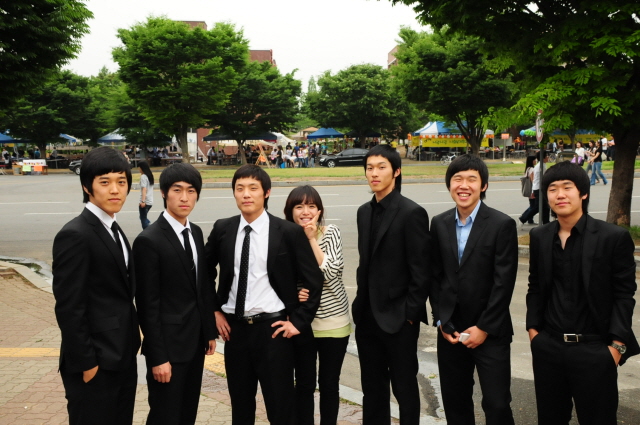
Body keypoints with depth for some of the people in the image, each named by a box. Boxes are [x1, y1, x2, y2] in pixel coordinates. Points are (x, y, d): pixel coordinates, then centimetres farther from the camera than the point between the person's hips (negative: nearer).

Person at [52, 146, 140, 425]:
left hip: (122, 357, 9)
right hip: (95, 363, -8)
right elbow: (69, 308, -19)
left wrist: (129, 348, 12)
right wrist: (85, 362, -17)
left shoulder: (113, 230, 10)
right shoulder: (75, 235, -17)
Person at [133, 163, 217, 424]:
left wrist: (210, 331, 12)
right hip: (169, 344, -7)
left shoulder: (196, 233, 6)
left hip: (195, 341, 7)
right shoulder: (149, 240, -16)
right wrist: (158, 357, -17)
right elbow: (147, 305, -17)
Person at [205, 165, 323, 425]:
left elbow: (314, 280, -4)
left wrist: (299, 321, -7)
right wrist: (214, 310, 9)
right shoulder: (222, 229, 1)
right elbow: (206, 272, 16)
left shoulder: (290, 232, -9)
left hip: (273, 328, -3)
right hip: (234, 328, 4)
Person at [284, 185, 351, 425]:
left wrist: (312, 239, -23)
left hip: (333, 320, 0)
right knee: (304, 384, 10)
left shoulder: (330, 232, -9)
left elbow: (331, 274, -21)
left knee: (329, 383, 11)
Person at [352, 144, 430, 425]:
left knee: (404, 388, 7)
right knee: (372, 390, 16)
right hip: (367, 316, 7)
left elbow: (421, 271, -13)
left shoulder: (411, 213, -12)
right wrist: (361, 304, 9)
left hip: (398, 318, -7)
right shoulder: (364, 212, 9)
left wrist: (410, 313, -14)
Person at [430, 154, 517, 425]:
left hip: (490, 332, -4)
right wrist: (441, 322, 1)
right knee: (454, 403, 14)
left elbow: (504, 282, -11)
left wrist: (484, 328, -12)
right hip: (450, 332, 4)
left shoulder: (502, 225, -9)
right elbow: (435, 276, 7)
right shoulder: (439, 224, 4)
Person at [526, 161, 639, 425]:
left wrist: (617, 345, -12)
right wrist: (533, 329, 4)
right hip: (547, 347, 4)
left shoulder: (614, 237, -8)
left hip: (595, 350, -4)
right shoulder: (539, 237, 5)